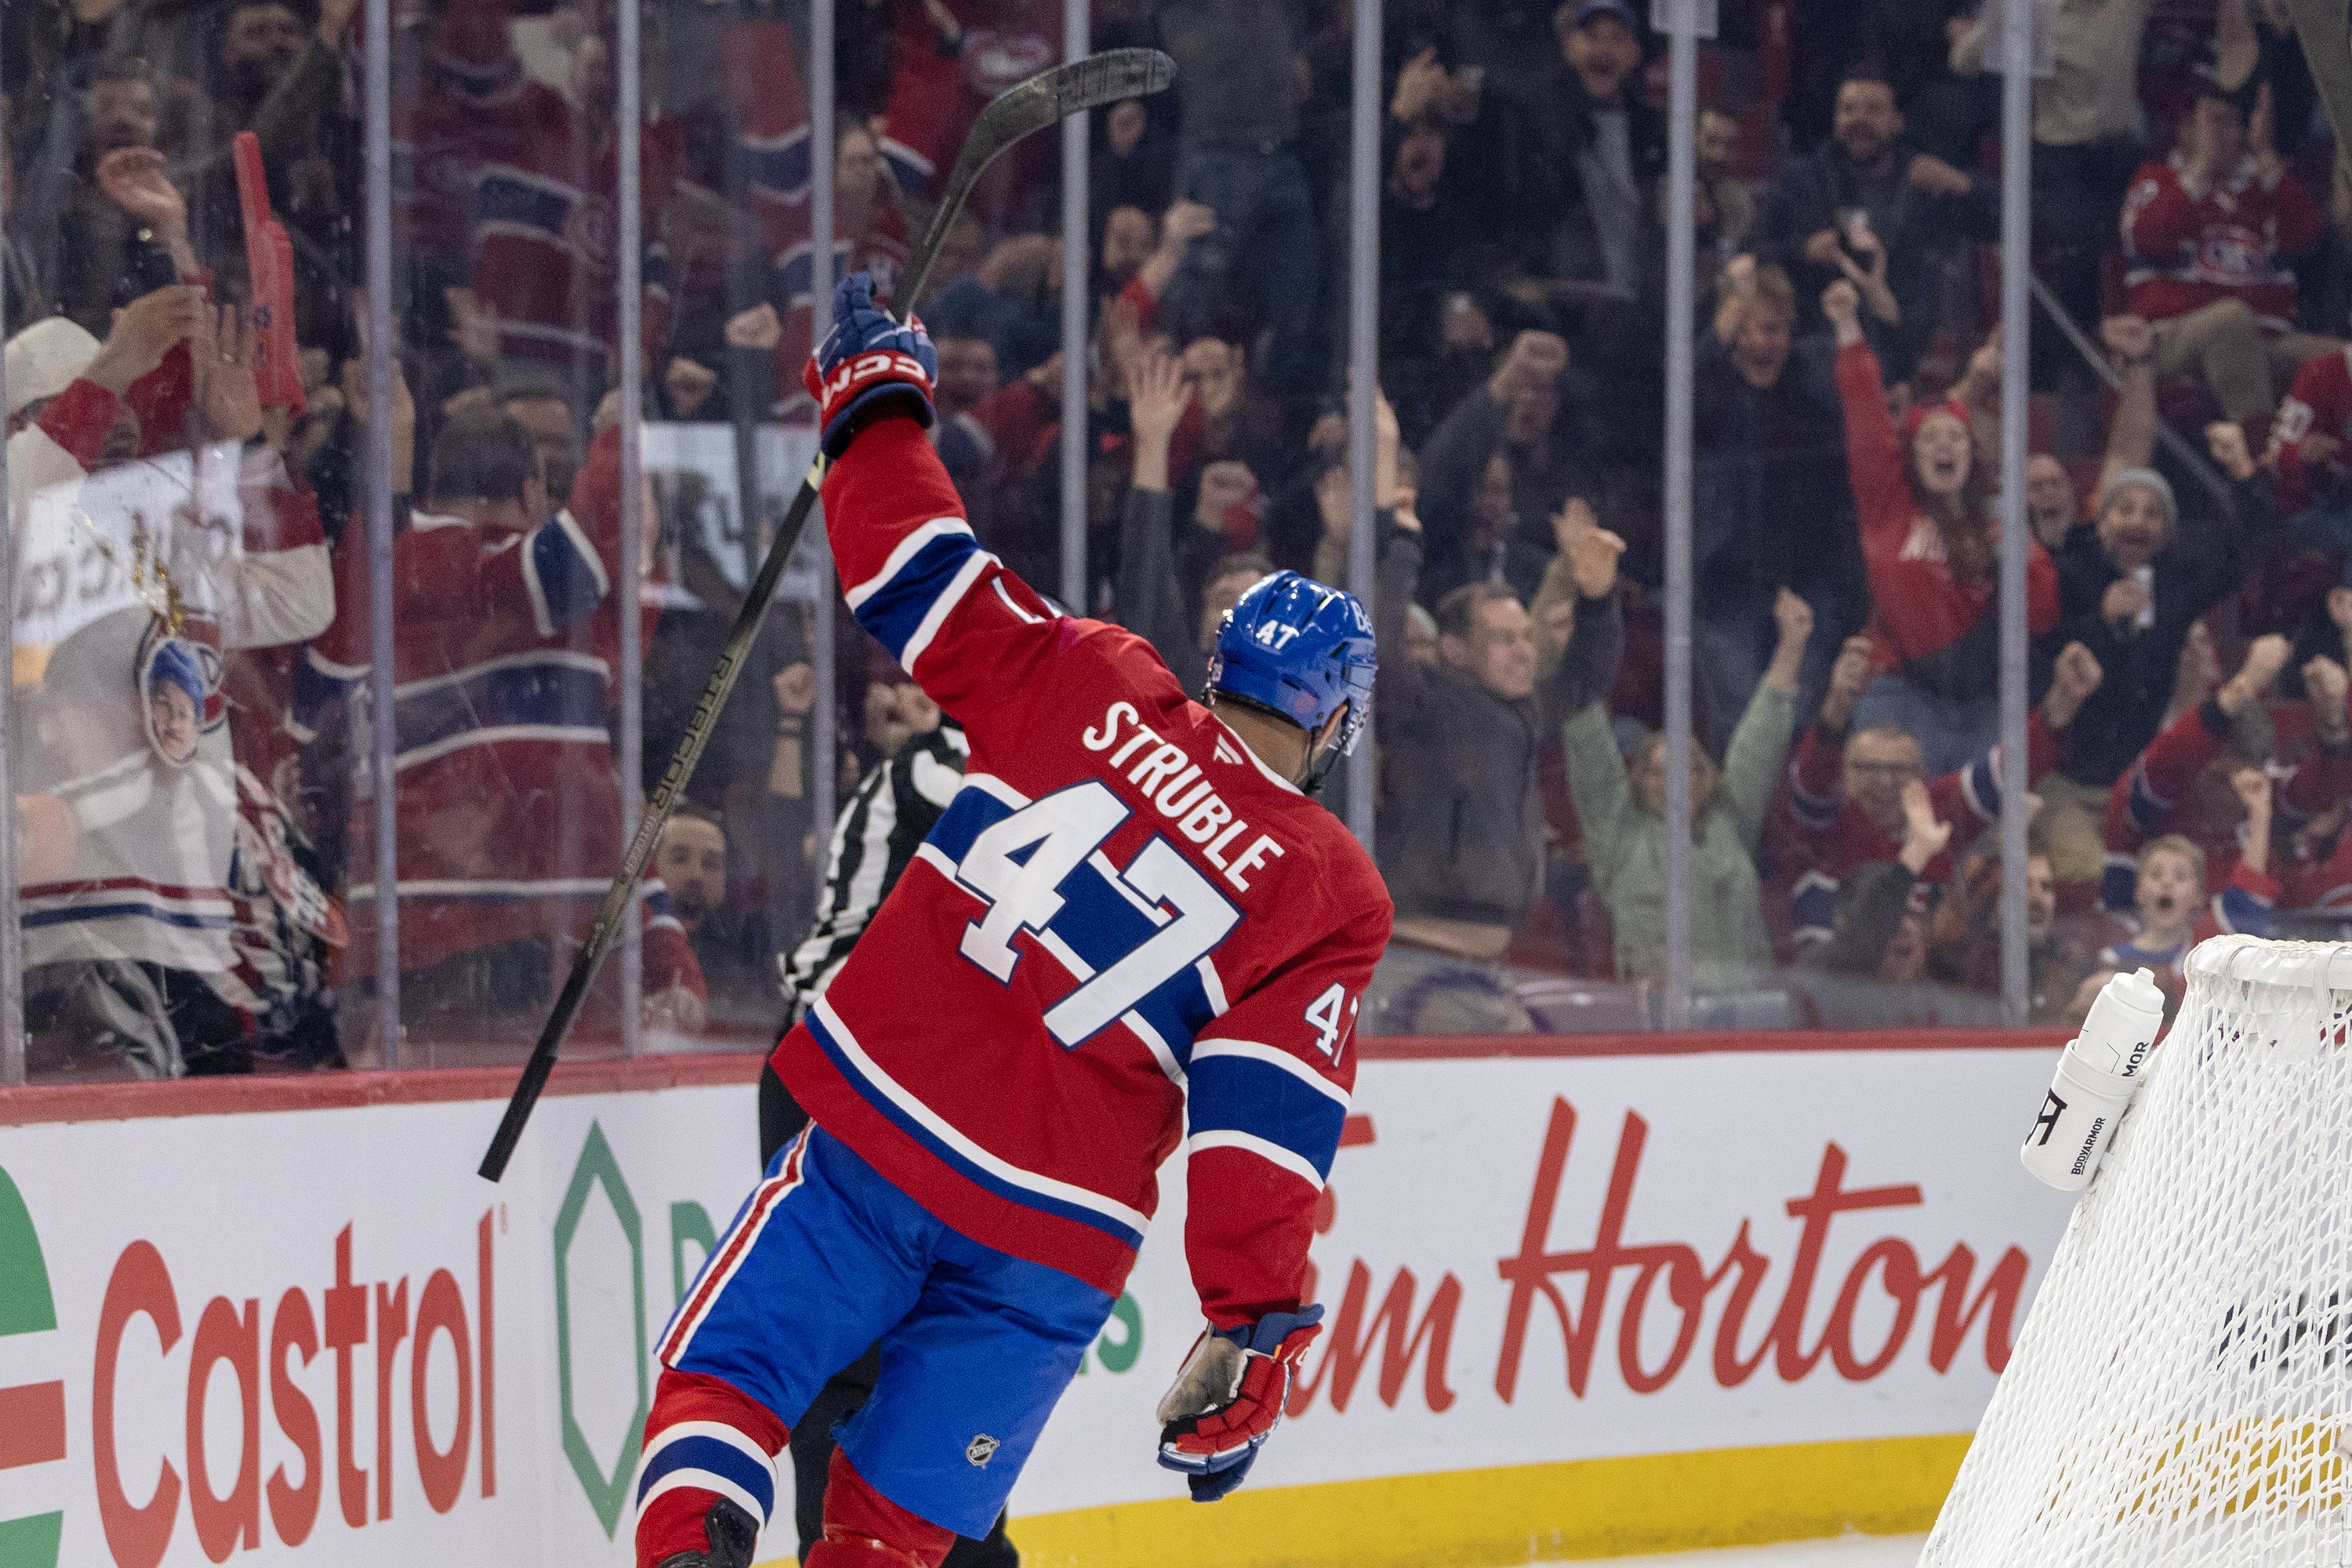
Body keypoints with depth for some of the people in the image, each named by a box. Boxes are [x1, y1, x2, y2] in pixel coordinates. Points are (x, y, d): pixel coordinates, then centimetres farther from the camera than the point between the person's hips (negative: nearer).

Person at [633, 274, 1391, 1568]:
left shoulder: (1090, 686, 3)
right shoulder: (1334, 897, 1)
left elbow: (921, 584, 6)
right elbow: (1267, 1121, -7)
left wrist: (873, 396, 22)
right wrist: (1253, 1329, -6)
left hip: (878, 1134, 0)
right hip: (1054, 1247, 0)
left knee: (724, 1375, 8)